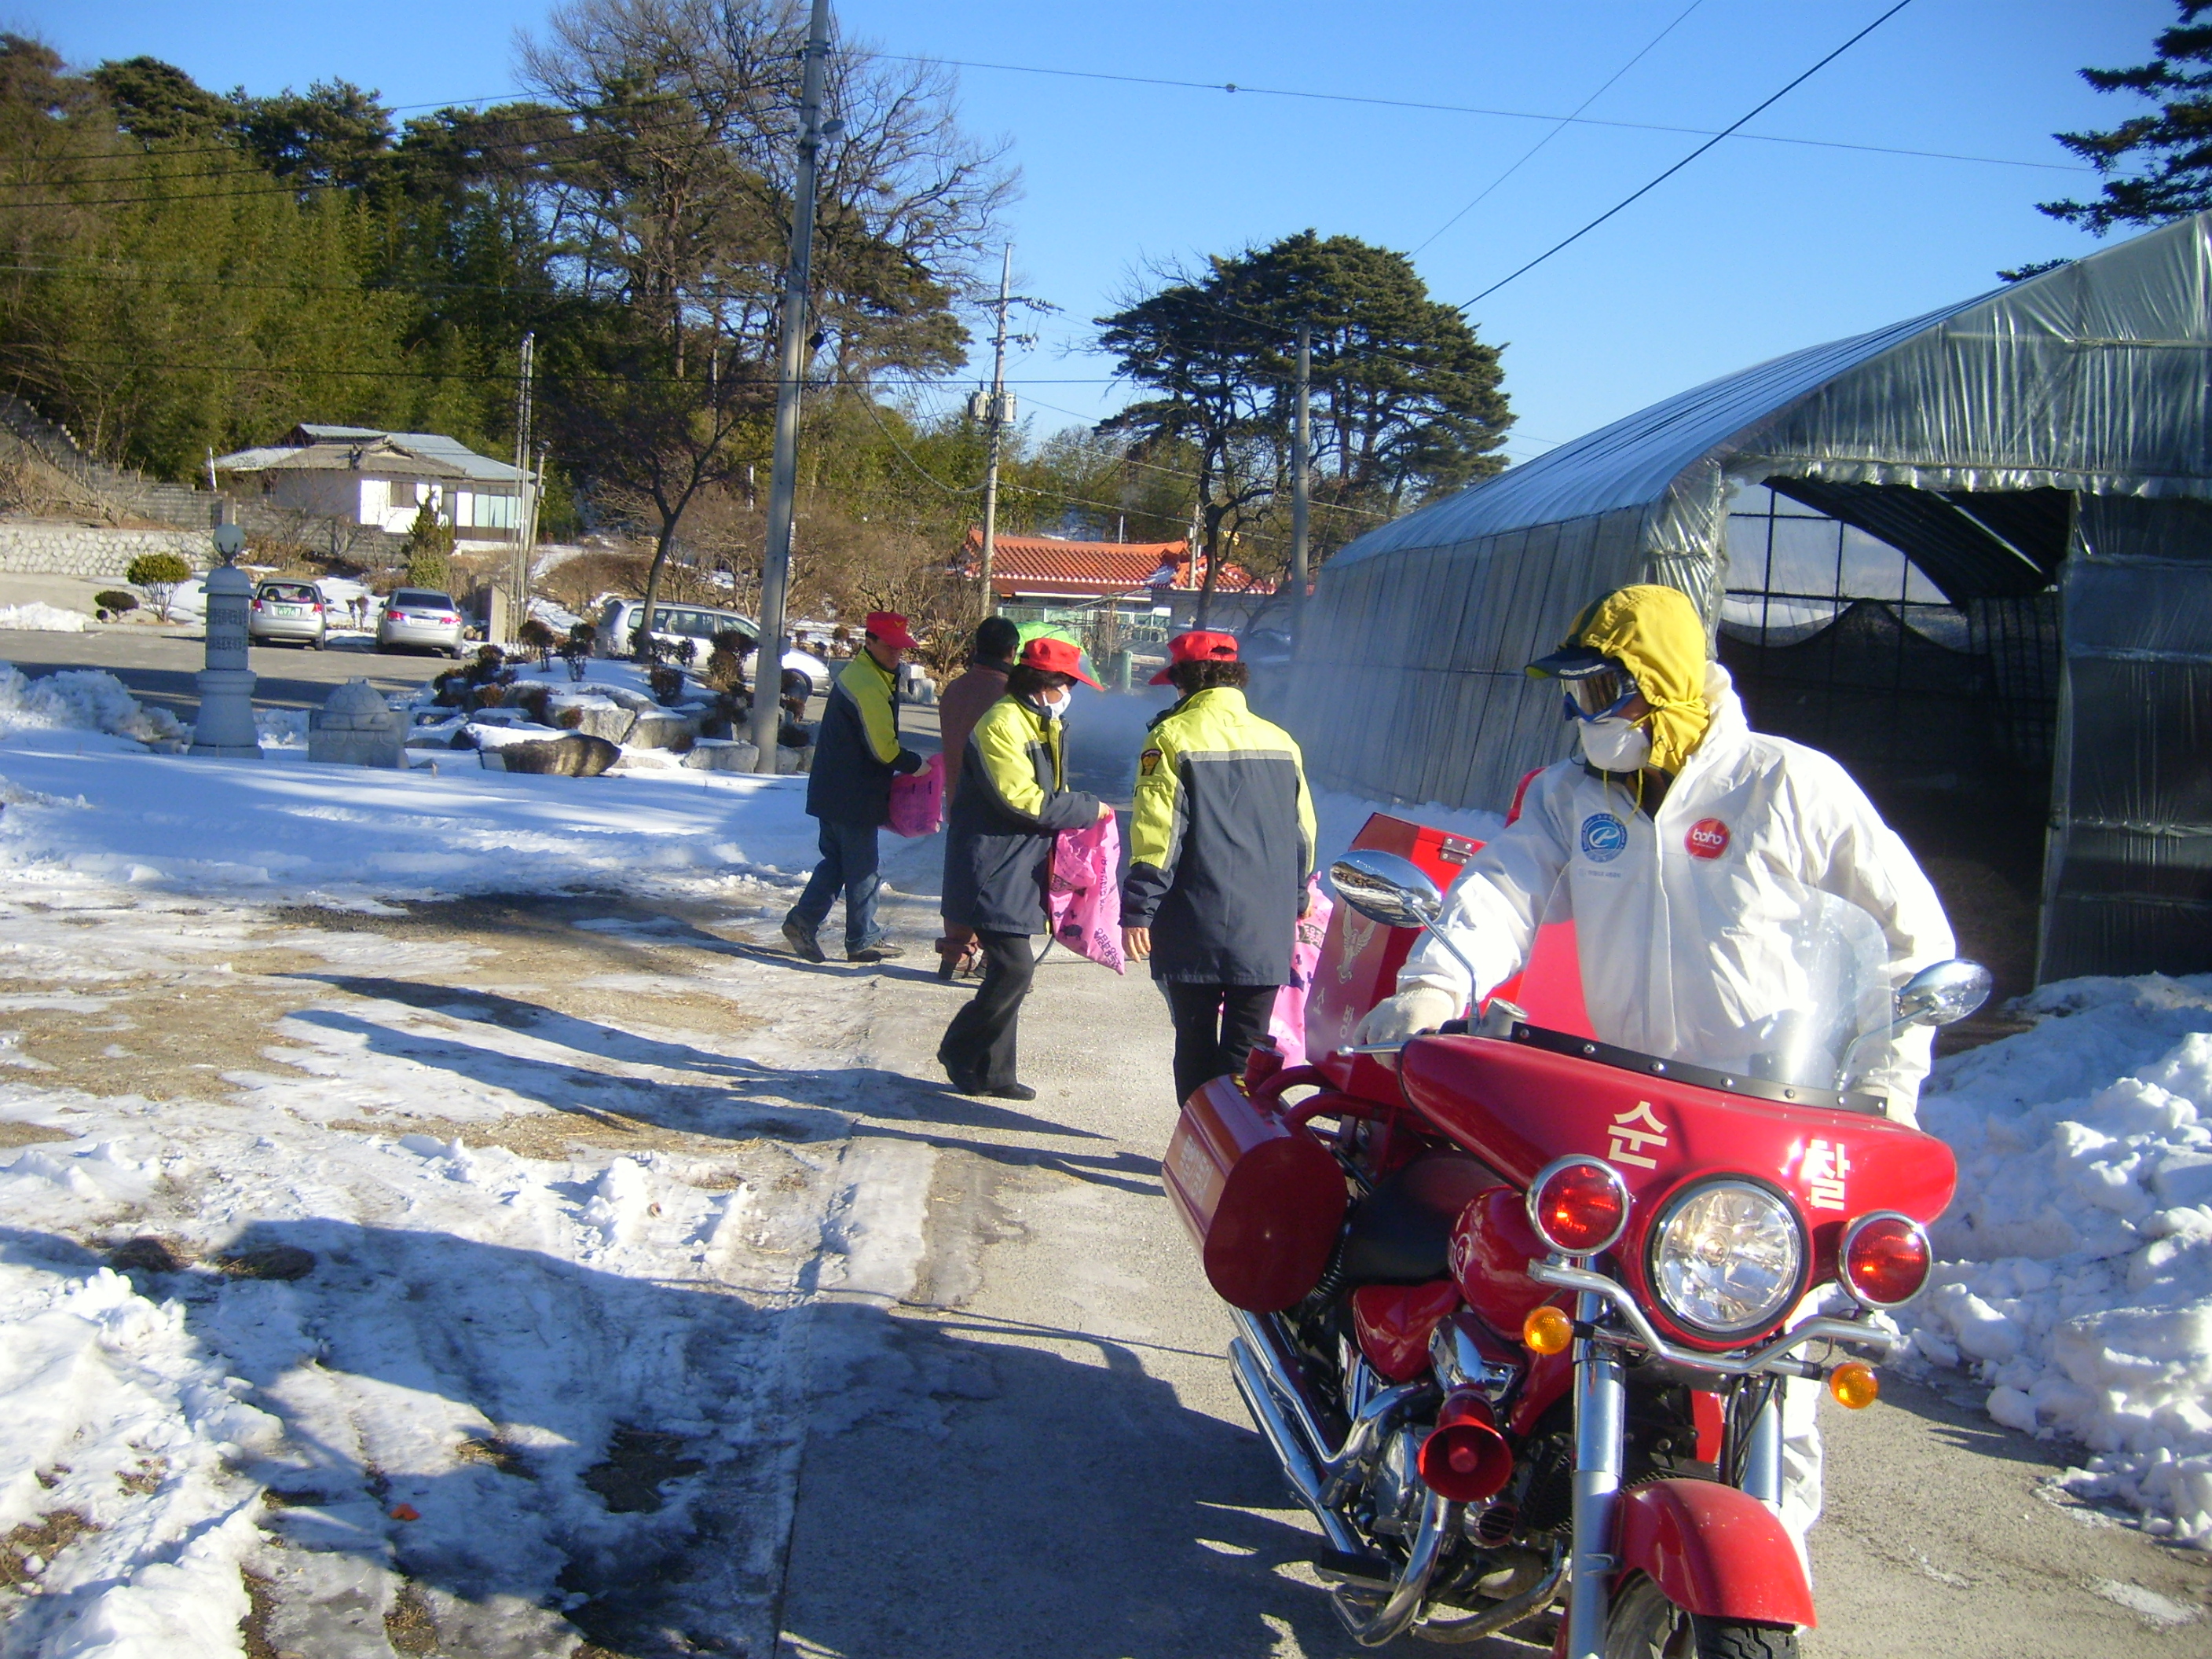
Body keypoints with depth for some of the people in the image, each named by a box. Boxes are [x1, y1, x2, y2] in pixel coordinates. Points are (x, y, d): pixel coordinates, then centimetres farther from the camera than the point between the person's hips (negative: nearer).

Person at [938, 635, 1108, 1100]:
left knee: (1011, 972, 10)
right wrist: (1088, 809, -12)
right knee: (1013, 968, -13)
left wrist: (1081, 811, 5)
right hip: (994, 873, -10)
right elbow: (1022, 799, -20)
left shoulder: (1046, 726, 18)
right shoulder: (1003, 724, -15)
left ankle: (992, 1073, 17)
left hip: (1022, 870, 10)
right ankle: (961, 1053, 3)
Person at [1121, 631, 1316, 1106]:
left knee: (1197, 1045, 7)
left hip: (1195, 930, -4)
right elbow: (1303, 831, 16)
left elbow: (1155, 833, -11)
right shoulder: (1280, 742, 10)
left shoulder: (1173, 737, -6)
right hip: (1266, 933, 4)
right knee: (1248, 1049, 8)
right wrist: (1296, 898, 28)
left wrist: (1138, 911, -8)